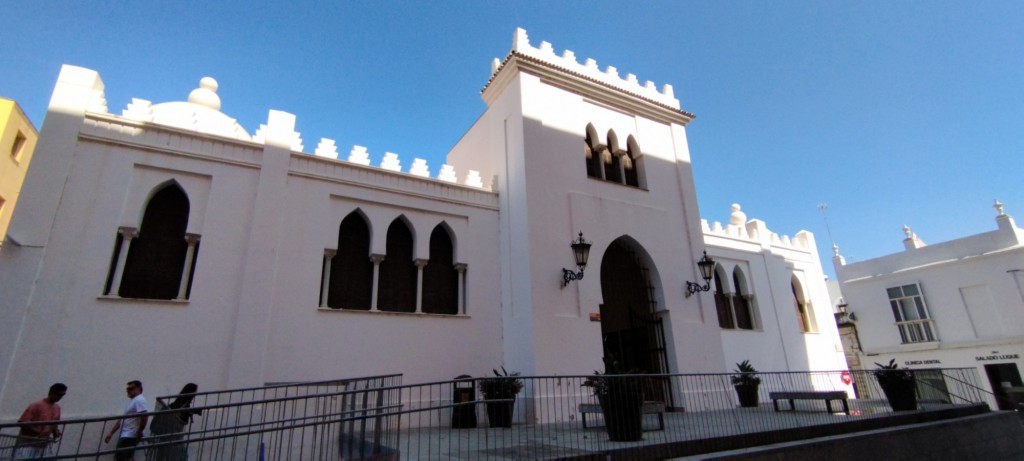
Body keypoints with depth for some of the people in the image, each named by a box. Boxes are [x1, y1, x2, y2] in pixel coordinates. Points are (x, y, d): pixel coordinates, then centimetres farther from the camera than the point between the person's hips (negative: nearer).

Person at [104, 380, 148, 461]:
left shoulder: (139, 400, -15)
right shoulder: (132, 401, 18)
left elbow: (144, 416, -26)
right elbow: (122, 419, 23)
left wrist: (139, 431, -18)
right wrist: (111, 433, 20)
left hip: (129, 436, -10)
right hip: (124, 436, 10)